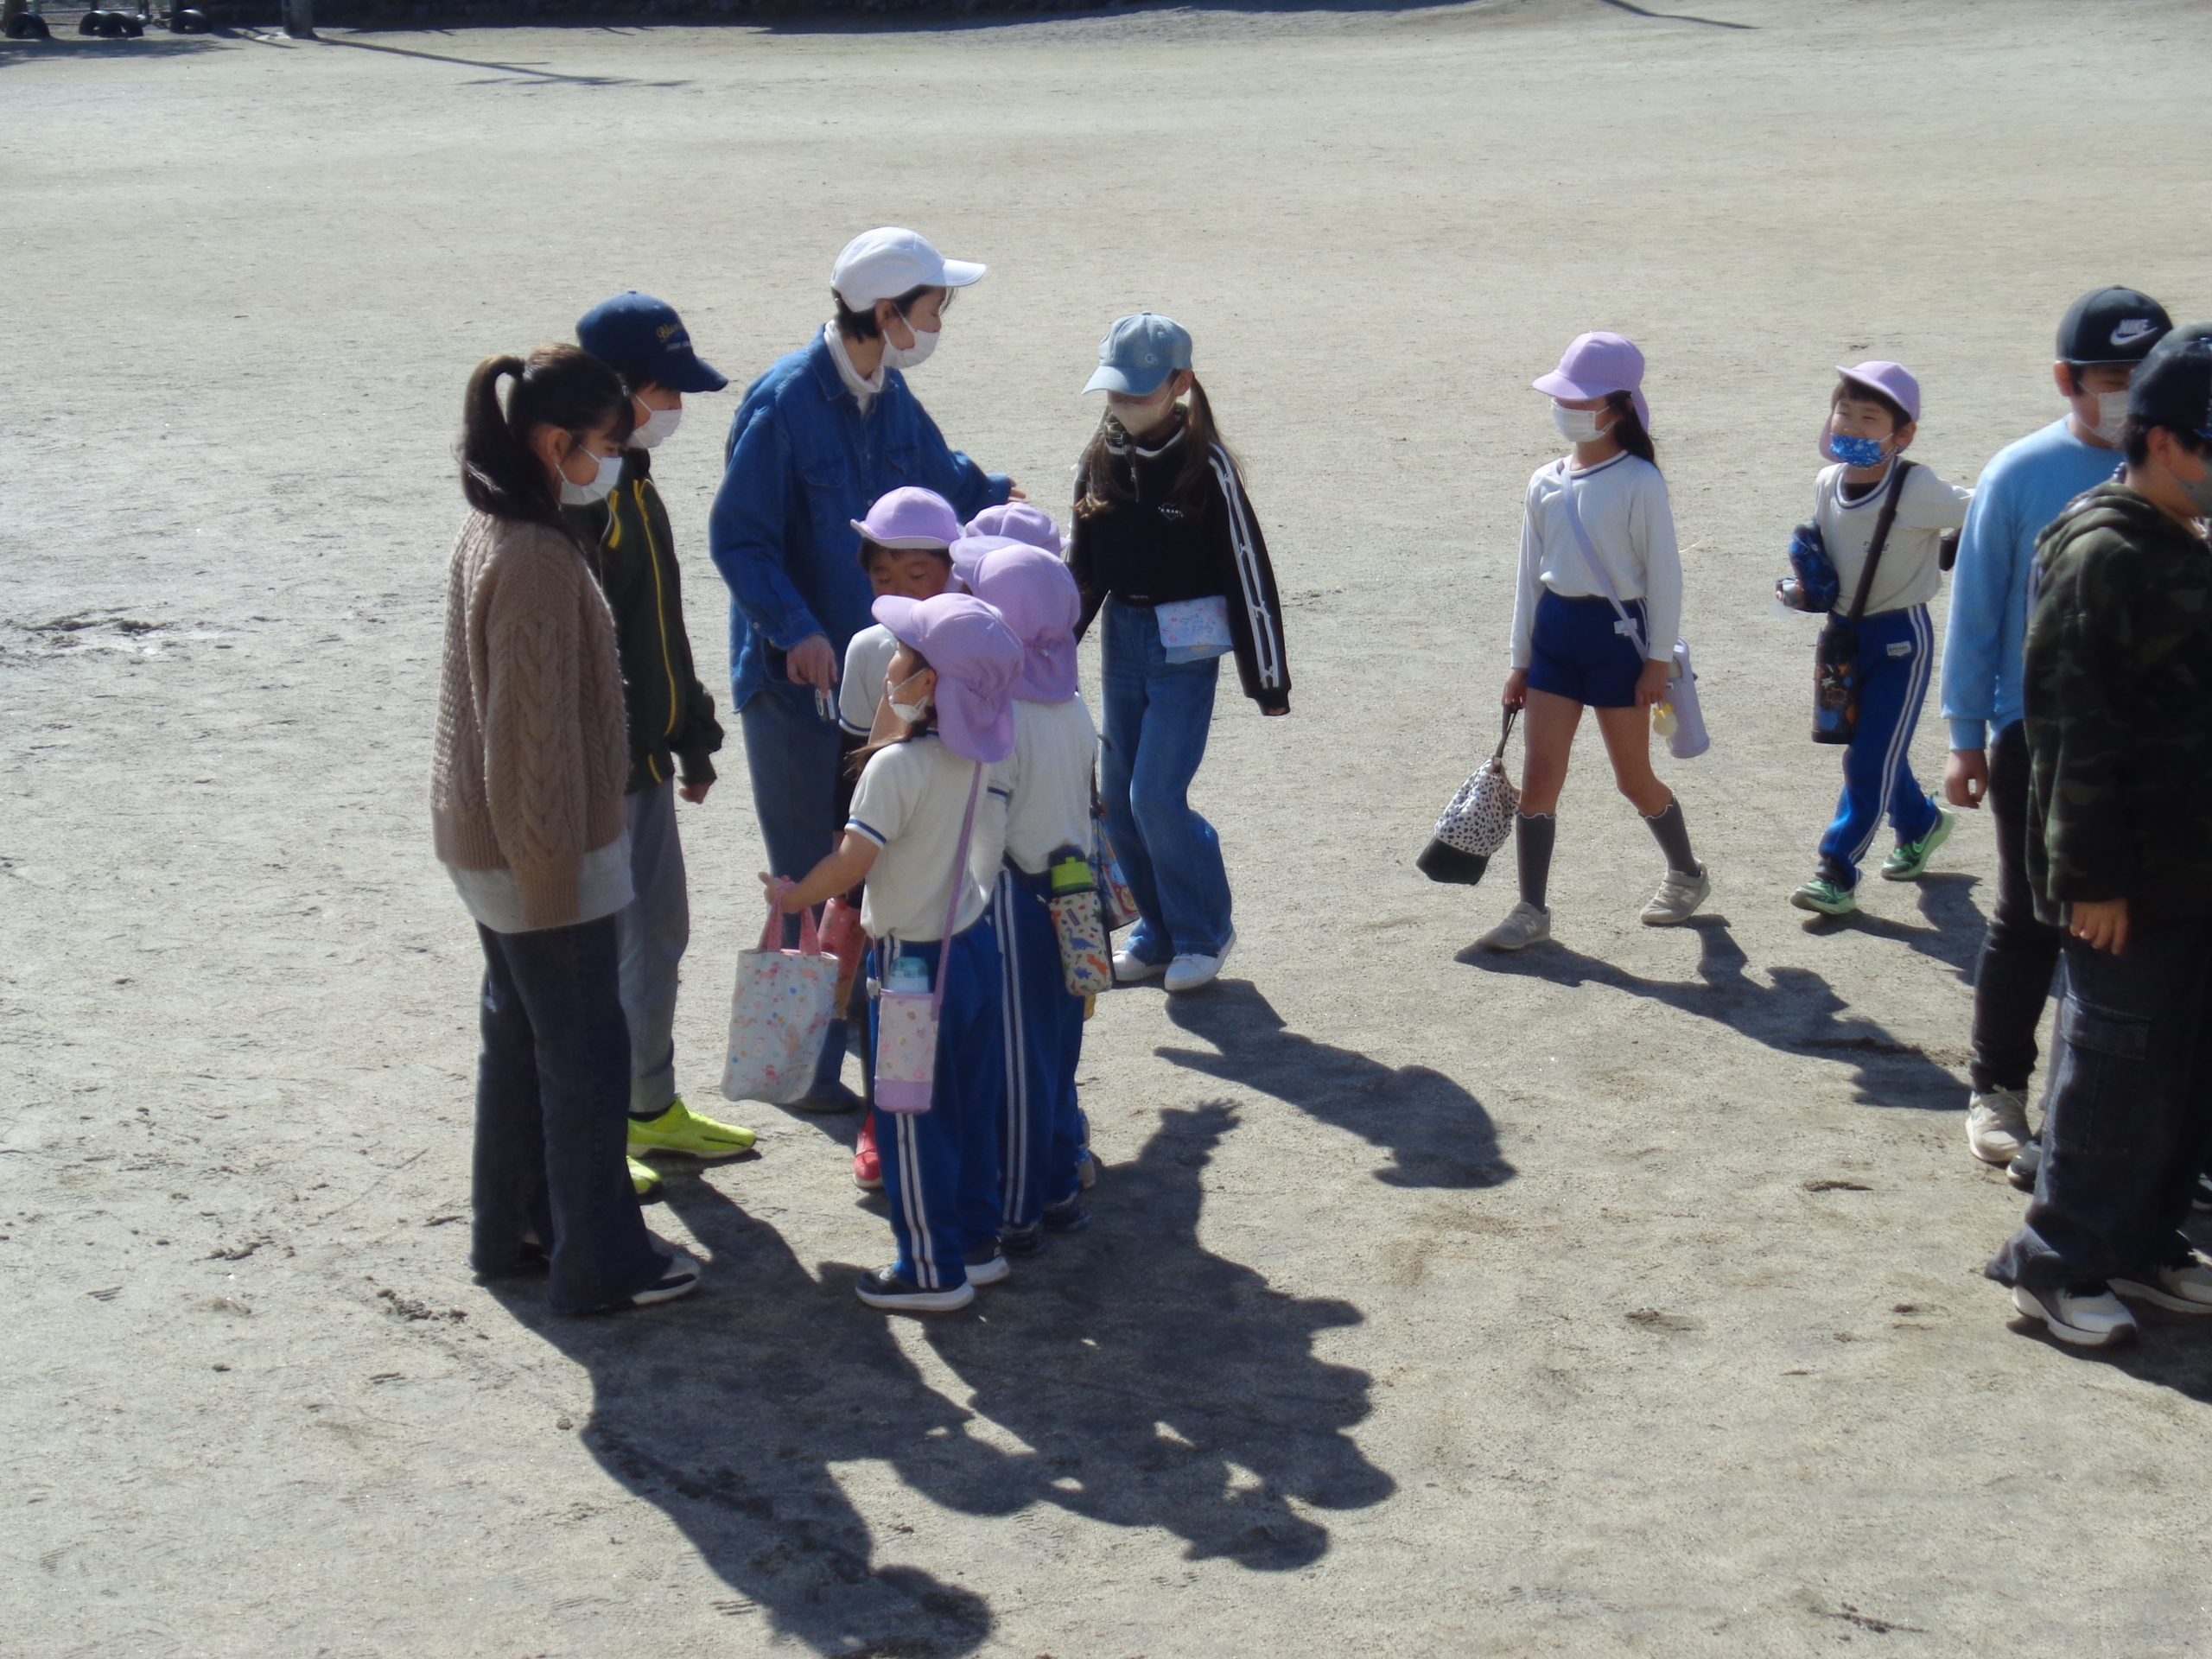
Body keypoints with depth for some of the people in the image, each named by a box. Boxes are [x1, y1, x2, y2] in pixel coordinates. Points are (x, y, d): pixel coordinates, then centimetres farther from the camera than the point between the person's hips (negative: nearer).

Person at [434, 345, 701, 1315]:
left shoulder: (490, 532, 6)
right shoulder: (537, 559, -25)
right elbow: (537, 734, -24)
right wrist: (555, 877, -19)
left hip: (482, 839, 10)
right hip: (540, 851, -10)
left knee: (519, 1035, 20)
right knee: (584, 1054, 2)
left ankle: (511, 1231, 33)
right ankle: (598, 1264, 14)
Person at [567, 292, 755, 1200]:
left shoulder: (632, 480, 12)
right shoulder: (571, 494, -20)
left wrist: (691, 736, 23)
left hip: (645, 760, 10)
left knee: (661, 934, 19)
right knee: (601, 953, 0)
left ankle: (652, 1107, 34)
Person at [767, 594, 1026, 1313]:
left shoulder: (895, 767, -23)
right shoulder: (974, 753, -1)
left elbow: (852, 863, -20)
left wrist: (795, 896, -5)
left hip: (914, 959, -8)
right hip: (974, 940, 8)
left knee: (914, 1123, 5)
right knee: (971, 1108, 18)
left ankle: (933, 1269, 13)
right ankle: (977, 1240, 29)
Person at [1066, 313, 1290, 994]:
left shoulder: (1205, 464, -12)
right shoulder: (1102, 460, 5)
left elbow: (1247, 569, -9)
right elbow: (1082, 567, 15)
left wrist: (1268, 676, -8)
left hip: (1187, 648, -6)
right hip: (1123, 641, 6)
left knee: (1156, 796, -11)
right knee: (1120, 801, 8)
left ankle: (1205, 931, 9)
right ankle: (1161, 931, 24)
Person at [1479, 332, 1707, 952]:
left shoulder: (1639, 483, -11)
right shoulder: (1545, 483, 5)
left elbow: (1664, 574, -9)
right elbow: (1530, 573, 12)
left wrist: (1659, 660, -10)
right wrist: (1521, 659, 12)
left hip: (1618, 632, -5)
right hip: (1555, 632, 5)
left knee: (1634, 778, 7)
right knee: (1538, 776, 0)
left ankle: (1687, 874, 32)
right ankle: (1532, 909, 7)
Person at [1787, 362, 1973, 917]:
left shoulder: (1916, 491, -21)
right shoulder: (1827, 485, -3)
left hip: (1901, 636, -6)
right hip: (1846, 630, 6)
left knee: (1872, 760, -5)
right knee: (1869, 750, 19)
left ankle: (1837, 872, 2)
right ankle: (1920, 825, 44)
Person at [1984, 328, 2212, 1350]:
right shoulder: (2101, 556, -16)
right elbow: (2074, 727, -19)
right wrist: (2093, 874, -20)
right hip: (2129, 880, -9)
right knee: (2113, 1073, -2)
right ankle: (2057, 1263, 10)